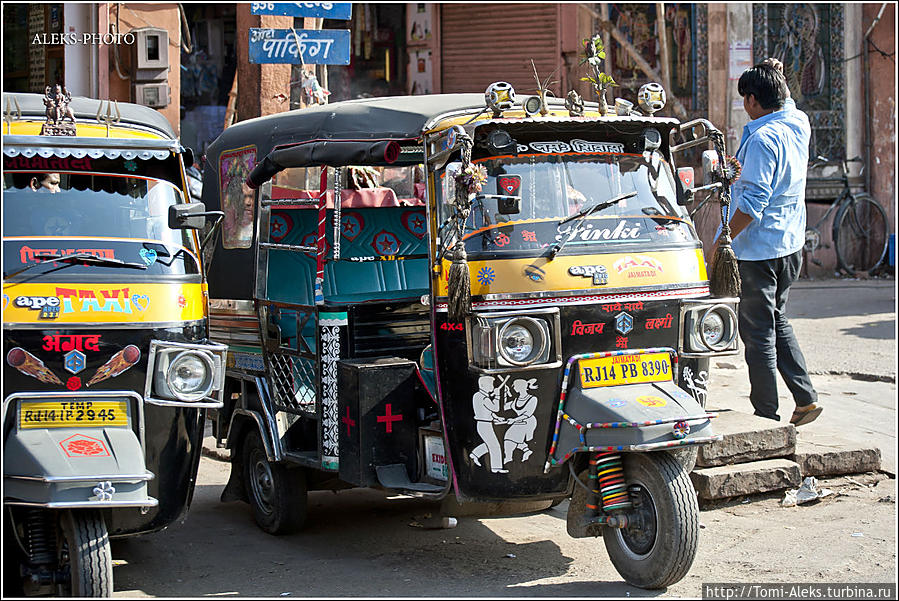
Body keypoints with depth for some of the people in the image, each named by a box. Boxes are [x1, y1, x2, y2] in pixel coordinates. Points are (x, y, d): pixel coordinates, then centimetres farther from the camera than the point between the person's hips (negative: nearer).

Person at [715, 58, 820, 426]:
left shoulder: (763, 139, -20)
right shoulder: (799, 125, 4)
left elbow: (753, 201, -23)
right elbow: (786, 104, 31)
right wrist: (776, 76, 20)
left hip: (759, 248, -9)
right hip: (791, 244, 9)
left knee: (758, 331, -1)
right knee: (777, 321, 22)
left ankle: (766, 416, 4)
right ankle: (806, 399, 20)